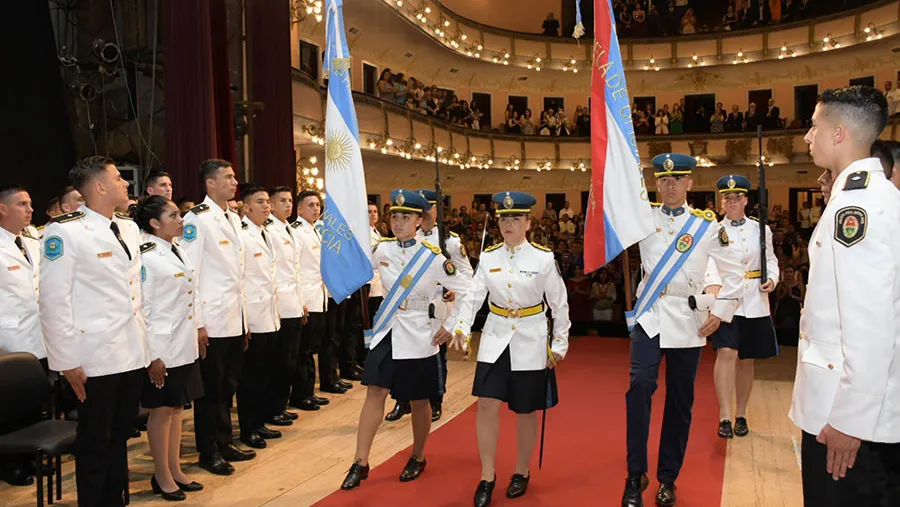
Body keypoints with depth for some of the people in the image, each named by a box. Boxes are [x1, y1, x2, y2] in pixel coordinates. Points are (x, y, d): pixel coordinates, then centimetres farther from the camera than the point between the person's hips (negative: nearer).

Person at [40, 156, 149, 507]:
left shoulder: (129, 228, 10)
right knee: (95, 442, 8)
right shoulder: (64, 231, -11)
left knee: (121, 435, 18)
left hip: (134, 353, 7)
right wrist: (66, 361, -13)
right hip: (95, 358, -6)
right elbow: (54, 300, -13)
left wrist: (146, 338, 12)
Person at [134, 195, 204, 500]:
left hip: (185, 346, 8)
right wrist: (152, 354, -16)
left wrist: (198, 328, 13)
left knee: (177, 407, 15)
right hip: (163, 348, -8)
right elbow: (142, 309, -15)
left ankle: (176, 470, 26)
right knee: (161, 410, 5)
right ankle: (162, 476, 19)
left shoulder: (179, 252, 10)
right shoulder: (146, 257, -13)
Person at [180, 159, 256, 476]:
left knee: (228, 385, 16)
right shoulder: (197, 219, -10)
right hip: (212, 321, -7)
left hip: (235, 318, 7)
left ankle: (225, 442, 29)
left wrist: (244, 317, 15)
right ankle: (209, 452, 18)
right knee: (211, 387, 4)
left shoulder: (233, 218, 13)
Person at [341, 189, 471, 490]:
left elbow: (467, 292, -7)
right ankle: (360, 463, 7)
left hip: (418, 335, -3)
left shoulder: (434, 257, -12)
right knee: (375, 392, -2)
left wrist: (451, 326, -7)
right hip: (386, 331, 3)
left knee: (419, 401, 9)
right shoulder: (381, 249, -2)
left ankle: (418, 459, 30)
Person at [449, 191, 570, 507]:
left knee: (525, 410, 8)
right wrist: (461, 328, -20)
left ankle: (522, 472, 28)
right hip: (495, 340, 2)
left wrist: (559, 344, -1)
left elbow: (560, 304, -2)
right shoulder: (488, 257, 1)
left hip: (530, 342, -2)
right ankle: (487, 477, 10)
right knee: (487, 404, -5)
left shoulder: (544, 258, -7)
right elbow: (473, 296, -4)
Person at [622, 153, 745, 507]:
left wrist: (720, 312, 1)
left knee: (680, 401, 7)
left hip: (687, 321, 1)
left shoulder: (707, 224, 2)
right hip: (648, 315, 0)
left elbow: (735, 272, 7)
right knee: (639, 386, -18)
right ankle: (635, 476, -6)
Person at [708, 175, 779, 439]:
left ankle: (741, 415, 25)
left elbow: (770, 259, 13)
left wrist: (771, 279, -7)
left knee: (746, 360, 11)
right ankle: (724, 417, -13)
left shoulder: (761, 229, 6)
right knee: (726, 352, -18)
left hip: (754, 303, 3)